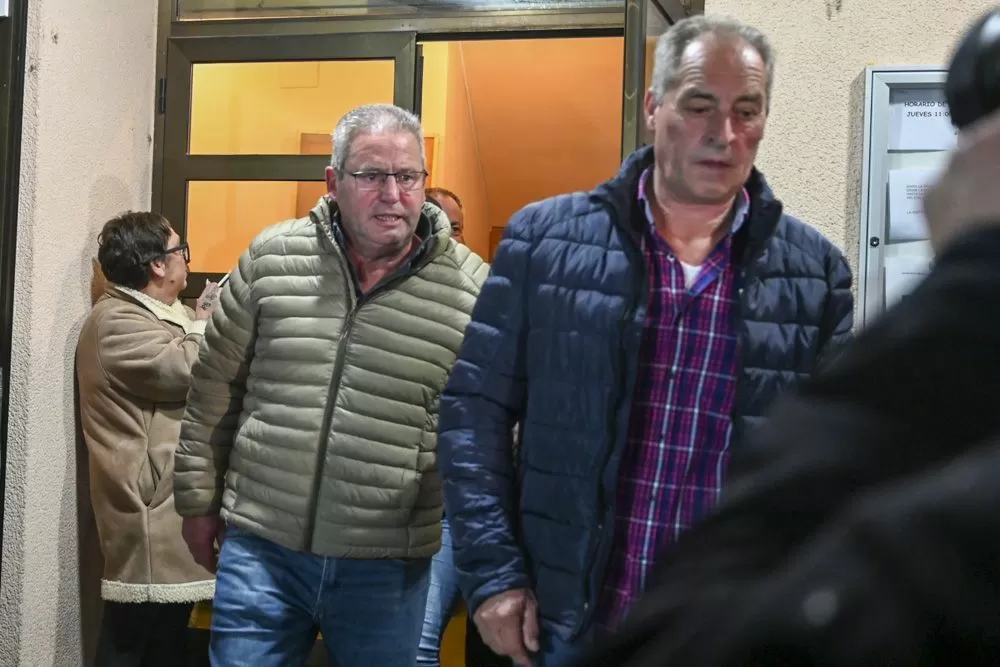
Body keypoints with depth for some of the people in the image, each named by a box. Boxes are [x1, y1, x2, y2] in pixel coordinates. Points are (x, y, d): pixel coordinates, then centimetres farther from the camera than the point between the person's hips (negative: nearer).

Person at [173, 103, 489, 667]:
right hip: (260, 547, 1)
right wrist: (200, 499, 12)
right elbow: (216, 388, 9)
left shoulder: (472, 288, -6)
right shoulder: (271, 258, -1)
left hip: (388, 569, -1)